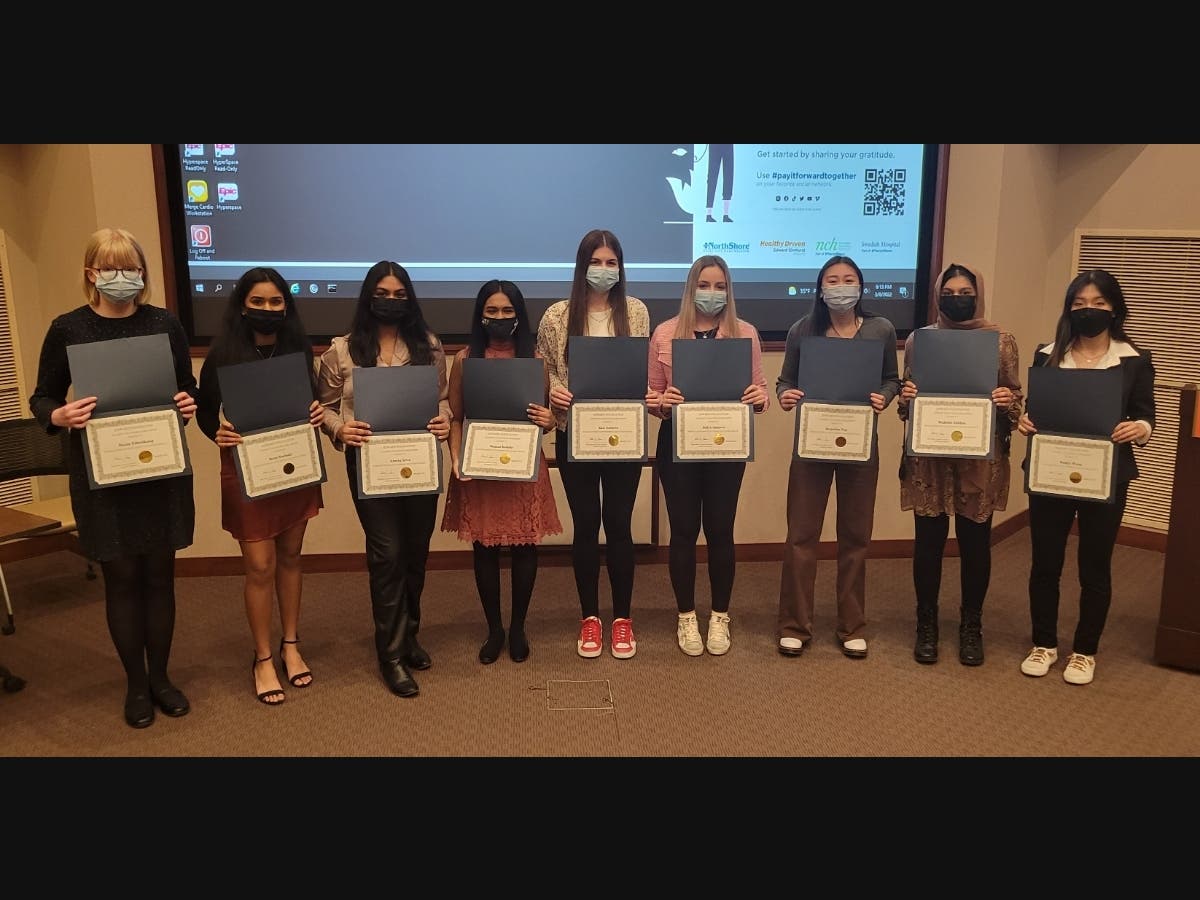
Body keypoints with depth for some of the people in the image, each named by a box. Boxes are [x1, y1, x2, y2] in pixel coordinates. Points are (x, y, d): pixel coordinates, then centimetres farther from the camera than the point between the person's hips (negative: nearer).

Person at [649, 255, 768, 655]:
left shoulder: (746, 332, 2)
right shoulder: (664, 333, 0)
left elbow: (758, 389, 3)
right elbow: (650, 395, 2)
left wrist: (761, 397, -19)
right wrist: (662, 401, -20)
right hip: (677, 442, 0)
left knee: (720, 529, 8)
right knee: (684, 529, 7)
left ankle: (720, 617, 25)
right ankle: (686, 617, 23)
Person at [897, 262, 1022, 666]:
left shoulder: (1002, 340, 2)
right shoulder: (919, 339, 4)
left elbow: (1014, 398, 7)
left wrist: (1009, 400, -16)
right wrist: (905, 396, -13)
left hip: (981, 457, 0)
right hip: (929, 455, 0)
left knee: (975, 541, 8)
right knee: (928, 539, 5)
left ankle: (971, 625, 25)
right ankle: (926, 624, 21)